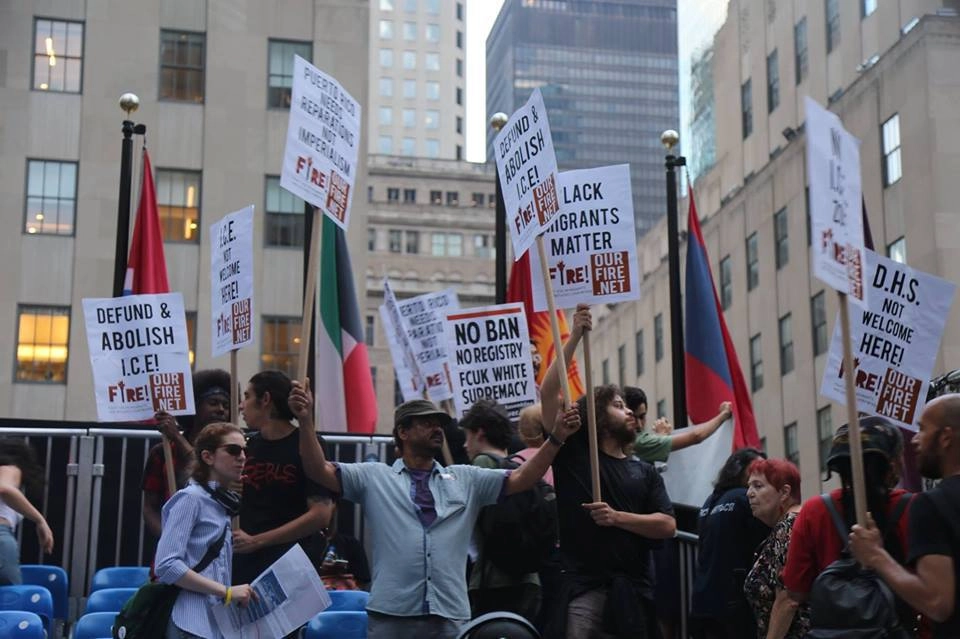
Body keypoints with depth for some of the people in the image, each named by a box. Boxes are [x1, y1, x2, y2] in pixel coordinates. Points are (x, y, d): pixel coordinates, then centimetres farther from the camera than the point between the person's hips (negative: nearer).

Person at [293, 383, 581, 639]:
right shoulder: (374, 477, 8)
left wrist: (555, 437, -1)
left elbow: (520, 479, 10)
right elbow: (319, 471, 0)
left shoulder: (466, 479, 16)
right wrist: (306, 421, -15)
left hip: (450, 615, 3)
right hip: (391, 614, -2)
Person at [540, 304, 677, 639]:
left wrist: (617, 517, -7)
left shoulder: (644, 471, 16)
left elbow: (667, 525, 6)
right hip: (583, 585, -3)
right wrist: (574, 338, -7)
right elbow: (548, 394, -4)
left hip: (631, 589, 4)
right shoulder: (575, 453, 7)